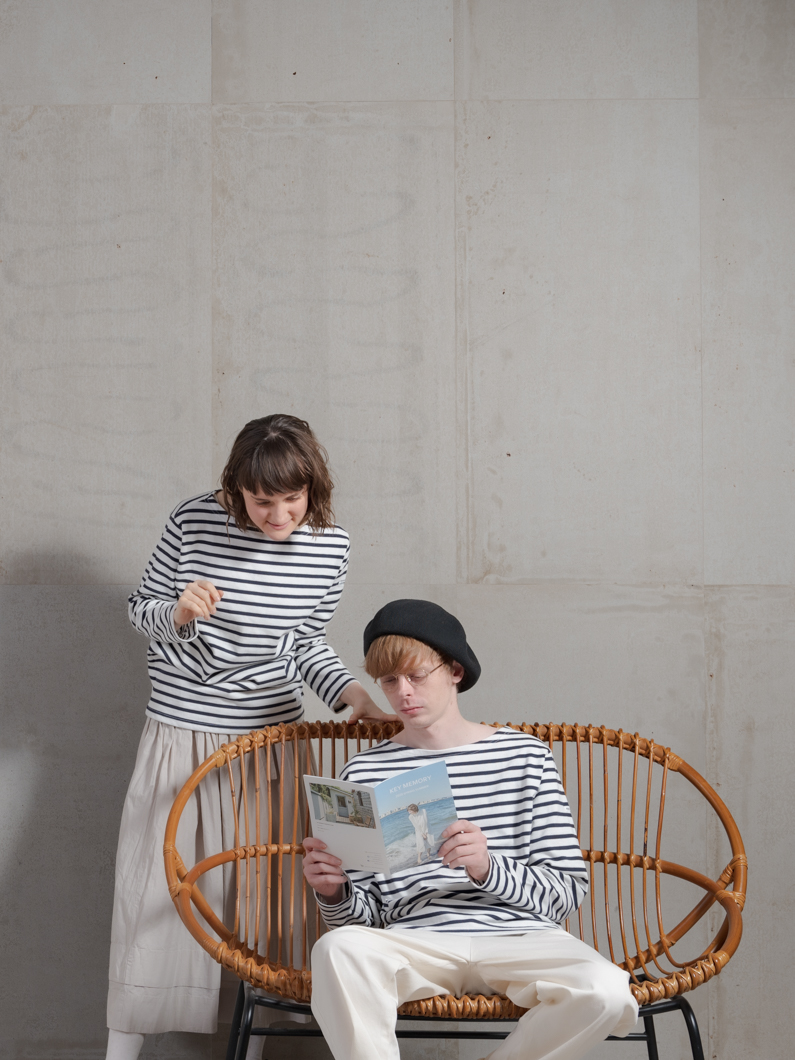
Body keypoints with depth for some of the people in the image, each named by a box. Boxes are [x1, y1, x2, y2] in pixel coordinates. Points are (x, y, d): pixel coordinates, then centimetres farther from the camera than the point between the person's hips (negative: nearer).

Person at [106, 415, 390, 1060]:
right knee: (153, 884, 6)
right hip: (179, 734, -1)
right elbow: (142, 610, 1)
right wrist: (178, 612, -20)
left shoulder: (330, 547, -5)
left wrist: (352, 694, -7)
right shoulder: (193, 522, -12)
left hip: (273, 735, 1)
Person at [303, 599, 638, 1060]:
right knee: (338, 949, -34)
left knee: (607, 990, -30)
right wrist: (335, 892, -11)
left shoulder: (524, 755, 10)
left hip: (517, 939, 1)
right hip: (414, 944, 0)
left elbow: (568, 891, 3)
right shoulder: (366, 772, 12)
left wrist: (489, 868, -15)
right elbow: (364, 915, 12)